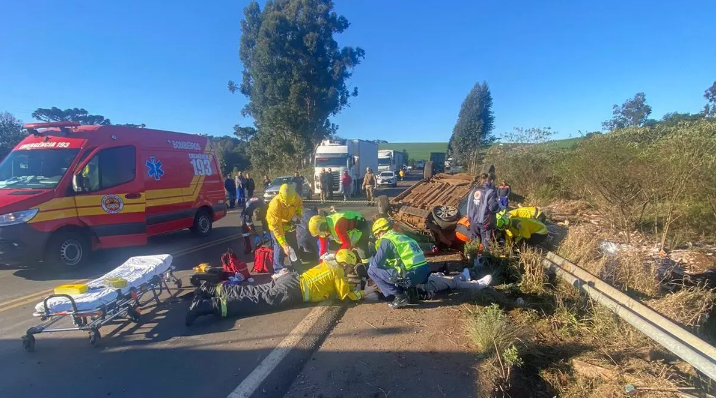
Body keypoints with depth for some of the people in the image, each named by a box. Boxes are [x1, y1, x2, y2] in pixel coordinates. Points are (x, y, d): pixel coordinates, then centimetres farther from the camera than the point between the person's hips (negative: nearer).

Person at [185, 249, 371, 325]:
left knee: (253, 292, 9)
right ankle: (208, 305, -26)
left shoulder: (328, 263, 23)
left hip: (291, 279, 8)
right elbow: (346, 295, -2)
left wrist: (350, 286, 34)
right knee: (259, 301, -16)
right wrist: (364, 292, 10)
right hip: (293, 291, -8)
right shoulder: (338, 272, -2)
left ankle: (210, 290, 8)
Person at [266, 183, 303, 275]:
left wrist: (298, 214, -19)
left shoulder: (295, 198, -28)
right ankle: (279, 270, 3)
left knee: (294, 245, 14)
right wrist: (284, 245, -41)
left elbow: (300, 204, 0)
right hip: (276, 225, -5)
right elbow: (276, 227, -38)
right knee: (279, 247, -11)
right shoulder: (275, 205, -40)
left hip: (290, 224, 5)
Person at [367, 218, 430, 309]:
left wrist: (371, 260, 19)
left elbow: (377, 263, -3)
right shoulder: (402, 236, 25)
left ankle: (400, 297, -1)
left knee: (372, 270, 2)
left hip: (411, 275, -9)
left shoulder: (386, 240, 0)